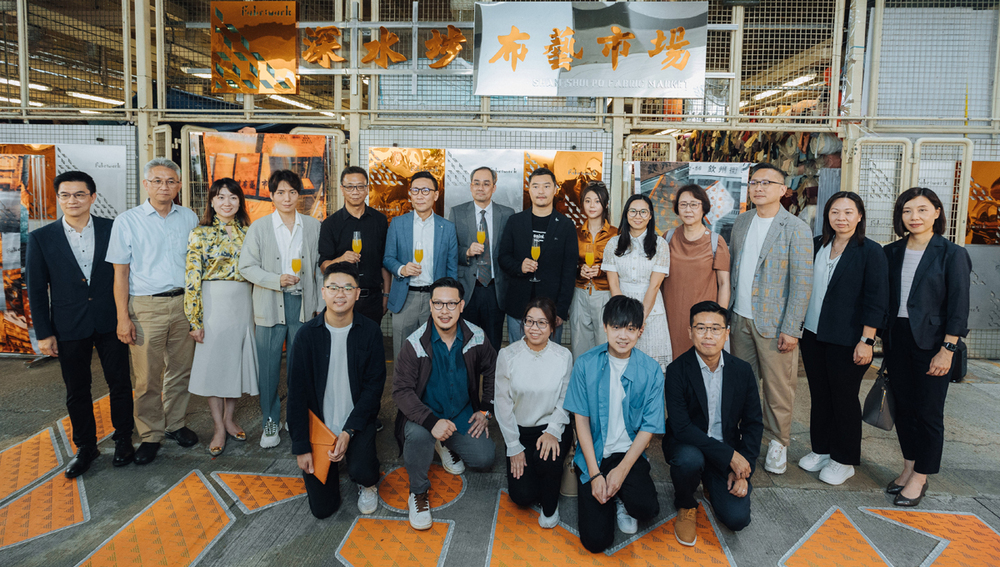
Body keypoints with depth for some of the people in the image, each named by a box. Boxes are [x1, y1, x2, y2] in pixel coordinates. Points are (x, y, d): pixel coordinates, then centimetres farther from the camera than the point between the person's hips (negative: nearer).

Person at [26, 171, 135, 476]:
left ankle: (123, 439, 26)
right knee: (77, 391, 12)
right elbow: (37, 290, 1)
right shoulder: (41, 238, -1)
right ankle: (85, 447, 28)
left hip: (110, 322, 0)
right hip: (69, 328, 1)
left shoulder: (112, 230, -1)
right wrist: (43, 333, -1)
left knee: (120, 383, 8)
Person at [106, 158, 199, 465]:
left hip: (184, 303, 3)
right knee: (148, 377, 2)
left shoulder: (189, 218, 7)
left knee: (180, 370, 11)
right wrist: (123, 318, -6)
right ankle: (150, 434, 18)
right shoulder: (127, 221, 0)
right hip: (146, 306, -2)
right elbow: (120, 272, -1)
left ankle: (175, 423, 28)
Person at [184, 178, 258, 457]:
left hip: (243, 302, 4)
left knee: (237, 360, 10)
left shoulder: (247, 232, 8)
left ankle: (229, 418, 27)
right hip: (214, 303, -4)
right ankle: (219, 428, 14)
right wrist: (195, 320, -12)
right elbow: (192, 279, -8)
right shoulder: (200, 234, -5)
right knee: (213, 361, 2)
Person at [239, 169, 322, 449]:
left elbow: (320, 266, 9)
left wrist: (321, 304, 4)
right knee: (269, 365, 3)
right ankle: (270, 421, 19)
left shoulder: (313, 226, 7)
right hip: (270, 306, -1)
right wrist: (277, 280, -15)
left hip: (303, 303, 1)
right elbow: (247, 266, 0)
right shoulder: (259, 227, 3)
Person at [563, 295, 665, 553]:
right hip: (593, 454, 0)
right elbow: (581, 419, -5)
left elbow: (649, 426, -4)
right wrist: (595, 474, -11)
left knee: (646, 507, -29)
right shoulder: (586, 364, -7)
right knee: (595, 540, -10)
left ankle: (623, 501, 9)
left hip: (629, 452, 0)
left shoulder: (651, 370, -6)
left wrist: (622, 469, -15)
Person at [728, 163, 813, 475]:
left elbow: (802, 283, -11)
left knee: (778, 387, 4)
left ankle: (778, 443, 22)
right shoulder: (741, 222, 9)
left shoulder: (796, 229, -10)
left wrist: (791, 329, -14)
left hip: (774, 322, -5)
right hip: (740, 318, 5)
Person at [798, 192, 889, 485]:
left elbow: (876, 301, -10)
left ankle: (844, 461, 20)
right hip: (812, 335, 5)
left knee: (844, 398, 6)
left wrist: (866, 341, -15)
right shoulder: (817, 245, 7)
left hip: (846, 340, -5)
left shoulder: (871, 252, -8)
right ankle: (821, 450, 28)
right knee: (819, 395, 14)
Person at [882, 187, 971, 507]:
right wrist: (885, 341, 6)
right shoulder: (892, 253, 7)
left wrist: (947, 350, -13)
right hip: (897, 338, 5)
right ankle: (909, 467, 26)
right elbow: (884, 300, 9)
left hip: (932, 341, -4)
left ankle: (920, 478, 16)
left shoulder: (952, 254, -6)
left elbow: (958, 307, -8)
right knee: (903, 406, 12)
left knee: (928, 411, 3)